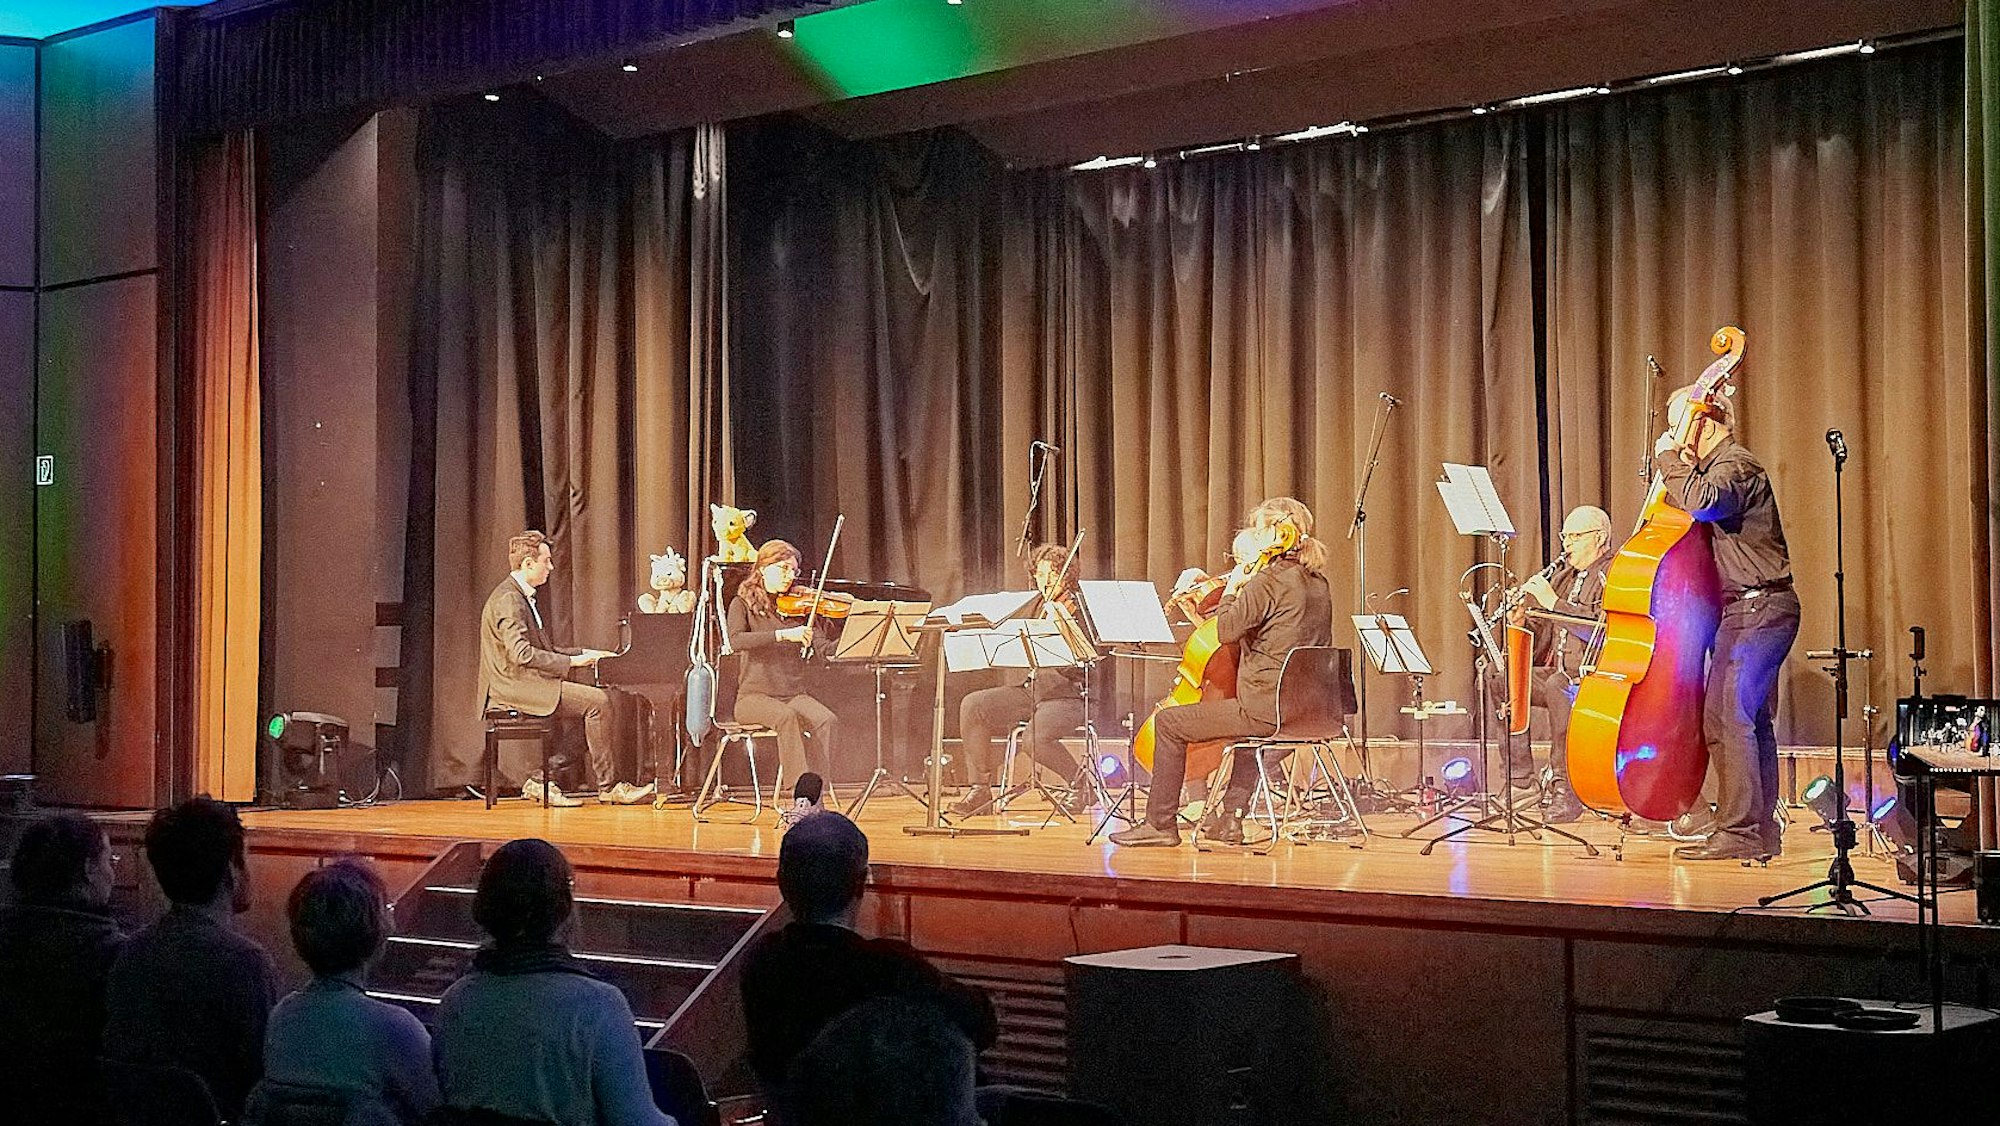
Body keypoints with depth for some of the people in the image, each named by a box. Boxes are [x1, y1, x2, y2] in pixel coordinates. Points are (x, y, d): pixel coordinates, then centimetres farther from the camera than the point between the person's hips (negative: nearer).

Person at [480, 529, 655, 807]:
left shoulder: (522, 596, 19)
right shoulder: (508, 599, -15)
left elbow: (542, 649, 22)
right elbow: (521, 654, -25)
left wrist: (583, 654, 10)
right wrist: (570, 661, -19)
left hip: (526, 681, 11)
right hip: (514, 685, -11)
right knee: (598, 701, -16)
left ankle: (540, 781, 1)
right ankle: (608, 786, -9)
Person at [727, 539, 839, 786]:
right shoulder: (743, 604, 4)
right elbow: (736, 641, -18)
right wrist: (782, 634, -28)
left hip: (794, 695, 3)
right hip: (755, 696, -3)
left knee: (825, 720, -27)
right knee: (786, 717, -35)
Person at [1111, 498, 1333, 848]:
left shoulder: (1269, 580, -14)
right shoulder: (1318, 583, 13)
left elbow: (1227, 631, -15)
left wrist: (1232, 588, 0)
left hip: (1268, 707, -9)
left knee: (1168, 722, 3)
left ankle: (1160, 823, 10)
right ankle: (1229, 818, 41)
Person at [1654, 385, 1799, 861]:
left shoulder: (1734, 465, -13)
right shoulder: (1723, 465, 20)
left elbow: (1702, 503, -33)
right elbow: (1696, 509, 16)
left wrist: (1672, 459, -21)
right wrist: (1683, 465, 7)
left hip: (1757, 609, -11)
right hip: (1755, 610, 11)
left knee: (1725, 715, -15)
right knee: (1749, 720, 13)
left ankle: (1738, 831, -15)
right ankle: (1761, 830, 19)